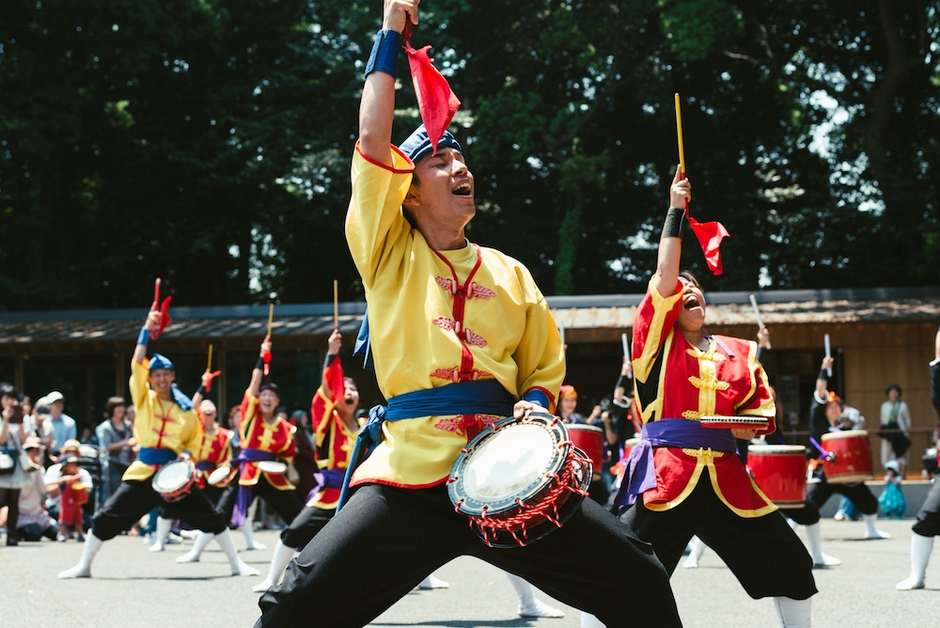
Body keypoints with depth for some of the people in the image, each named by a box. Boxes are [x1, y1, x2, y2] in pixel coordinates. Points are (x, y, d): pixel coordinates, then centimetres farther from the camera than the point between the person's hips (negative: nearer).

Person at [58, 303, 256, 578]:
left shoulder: (186, 409, 3)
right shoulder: (143, 398, 1)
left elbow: (195, 440, 13)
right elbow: (137, 364, -11)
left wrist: (187, 455, -10)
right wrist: (147, 328, -17)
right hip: (143, 471, 0)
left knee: (210, 517, -1)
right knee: (107, 517, -4)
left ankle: (236, 564, 12)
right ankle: (83, 566, 10)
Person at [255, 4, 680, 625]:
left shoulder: (510, 274, 16)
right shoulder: (390, 254, 7)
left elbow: (544, 368, 24)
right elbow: (373, 143, -3)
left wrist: (536, 404, 0)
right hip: (410, 474, -3)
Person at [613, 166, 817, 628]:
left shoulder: (739, 353, 15)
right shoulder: (656, 339, 6)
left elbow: (761, 405, 20)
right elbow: (664, 278, -4)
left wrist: (752, 422, -4)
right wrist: (675, 212, 0)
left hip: (724, 477, 4)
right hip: (665, 472, -4)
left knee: (790, 564, 4)